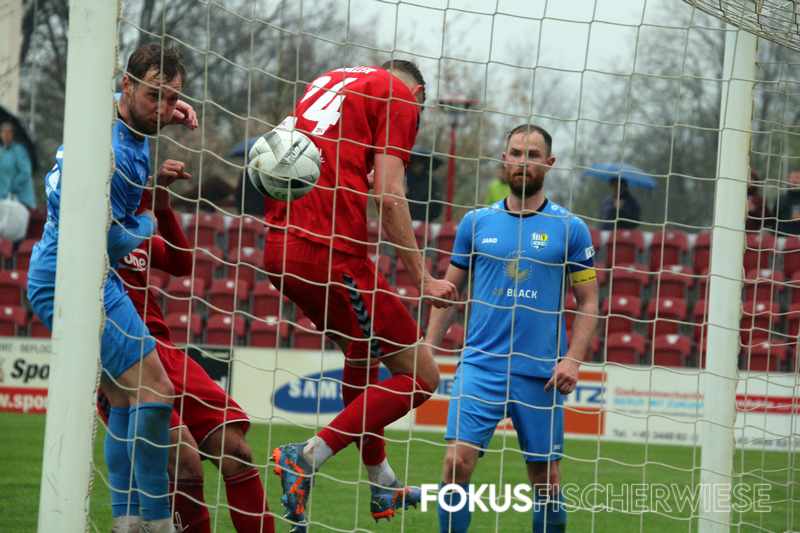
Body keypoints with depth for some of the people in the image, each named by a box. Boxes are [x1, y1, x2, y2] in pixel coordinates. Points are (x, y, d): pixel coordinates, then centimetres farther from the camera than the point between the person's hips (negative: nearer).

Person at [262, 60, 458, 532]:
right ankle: (307, 459, -12)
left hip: (279, 250, 9)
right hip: (333, 257, -9)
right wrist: (423, 278, -6)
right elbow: (389, 196, -10)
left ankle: (382, 485, 36)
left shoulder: (328, 82, 23)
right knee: (421, 376, 0)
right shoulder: (400, 96, 1)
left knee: (363, 352, 30)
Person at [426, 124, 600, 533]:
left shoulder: (570, 229, 3)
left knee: (546, 479, 3)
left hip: (541, 373, -1)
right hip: (480, 365, 1)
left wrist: (573, 359, -7)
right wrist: (427, 349, 6)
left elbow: (588, 302, 5)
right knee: (457, 461, -14)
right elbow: (450, 290, 15)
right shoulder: (476, 222, 8)